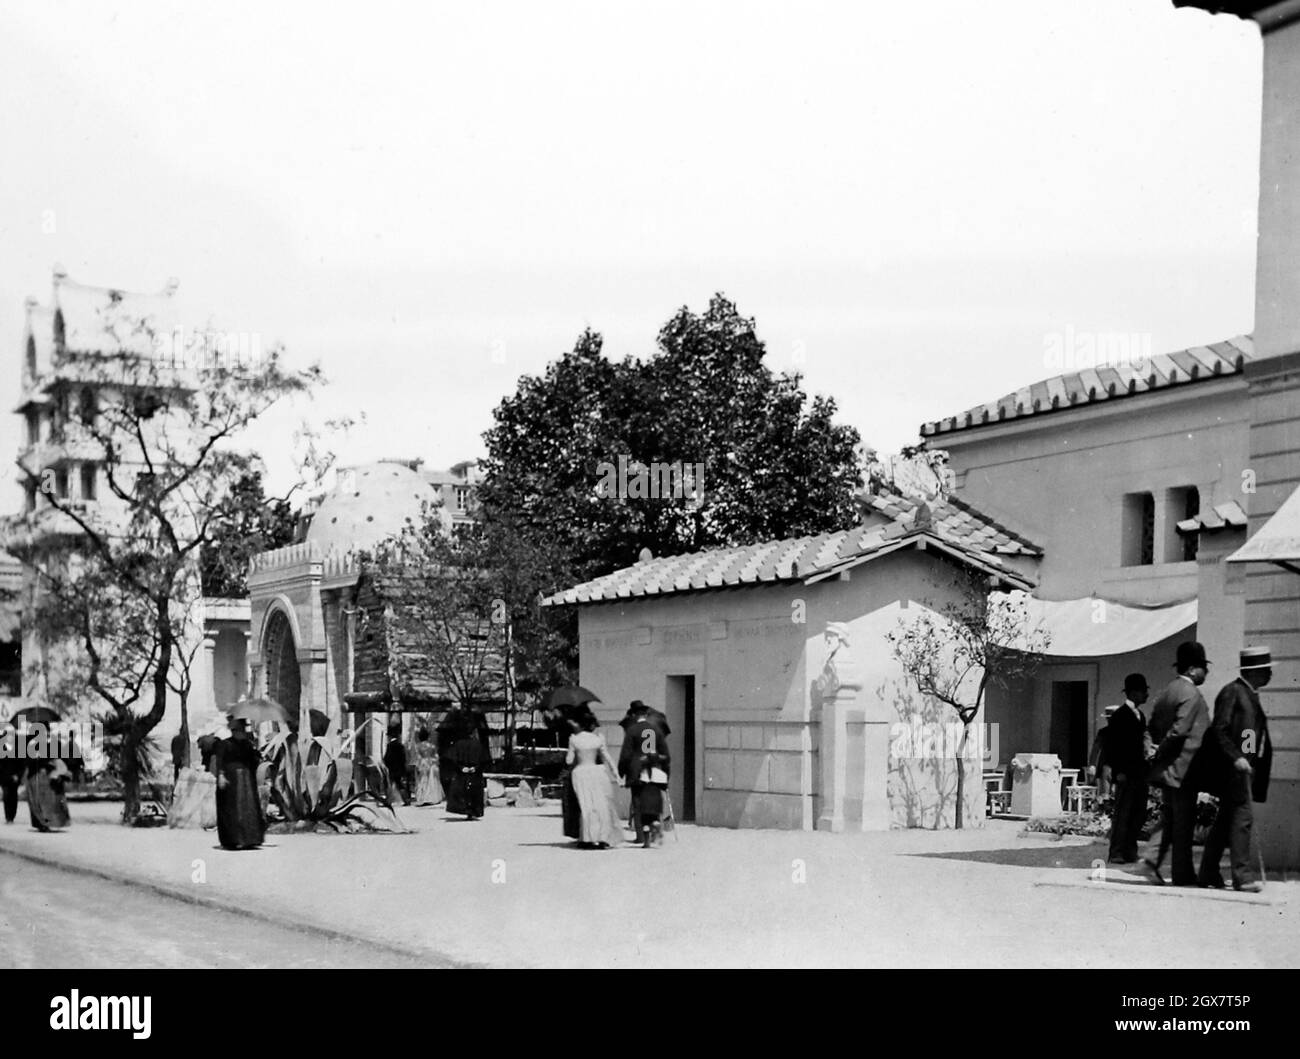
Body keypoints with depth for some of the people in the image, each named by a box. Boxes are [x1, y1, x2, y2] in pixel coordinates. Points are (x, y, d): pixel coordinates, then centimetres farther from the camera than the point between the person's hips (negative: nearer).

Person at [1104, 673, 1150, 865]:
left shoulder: (1140, 715, 16)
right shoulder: (1120, 714, -9)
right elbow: (1108, 743, -11)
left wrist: (1144, 768, 11)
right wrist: (1118, 771, -15)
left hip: (1139, 772, 8)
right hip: (1126, 774, -8)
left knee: (1138, 813, 7)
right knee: (1122, 813, -7)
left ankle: (1130, 852, 13)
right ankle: (1116, 854, -5)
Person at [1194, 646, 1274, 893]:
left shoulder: (1251, 695, 18)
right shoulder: (1232, 692, -10)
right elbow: (1219, 730, -16)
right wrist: (1236, 757, -24)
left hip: (1245, 767, 9)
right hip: (1233, 768, -9)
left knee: (1225, 821, 11)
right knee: (1242, 817, -13)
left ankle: (1208, 874, 15)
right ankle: (1243, 875, -14)